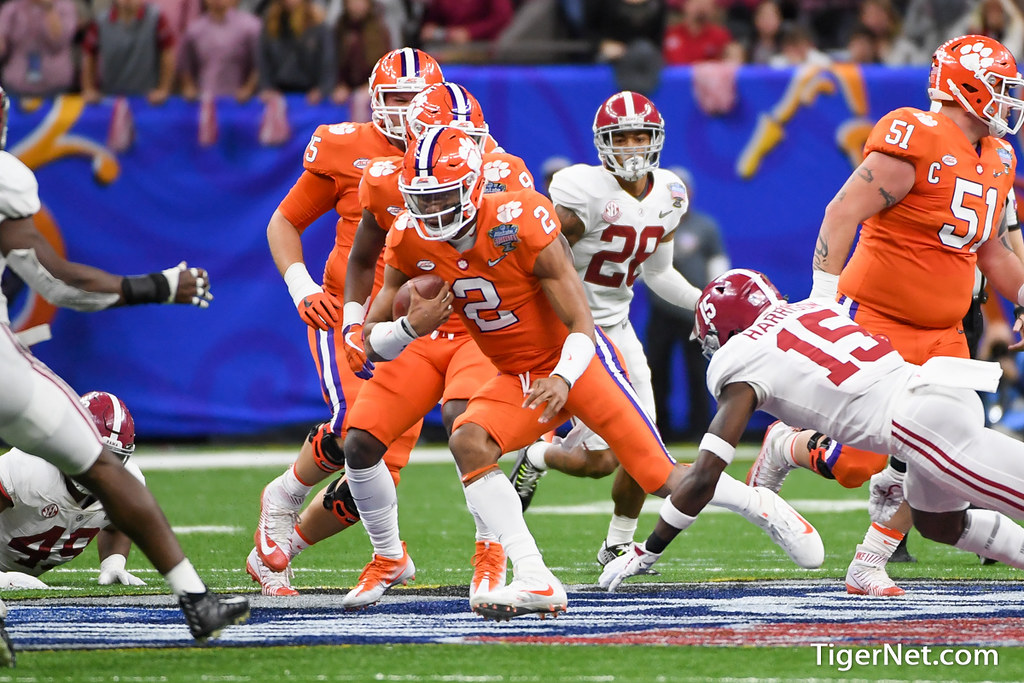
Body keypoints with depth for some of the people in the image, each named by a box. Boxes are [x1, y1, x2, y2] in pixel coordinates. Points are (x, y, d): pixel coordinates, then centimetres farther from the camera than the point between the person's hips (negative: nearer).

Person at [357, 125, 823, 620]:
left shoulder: (521, 224, -26)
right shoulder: (411, 244, -12)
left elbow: (582, 328, -23)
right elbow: (373, 342, -3)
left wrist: (563, 378, -43)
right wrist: (412, 326, -26)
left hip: (577, 360, -4)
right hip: (518, 378, 4)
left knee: (664, 479, -7)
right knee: (468, 443, -26)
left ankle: (759, 504, 25)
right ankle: (535, 583, -28)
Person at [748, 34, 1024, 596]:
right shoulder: (918, 142, -18)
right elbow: (842, 214, -20)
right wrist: (824, 295, -25)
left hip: (941, 334, 8)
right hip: (876, 320, -8)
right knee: (856, 463, -8)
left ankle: (868, 567, 11)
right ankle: (785, 448, 25)